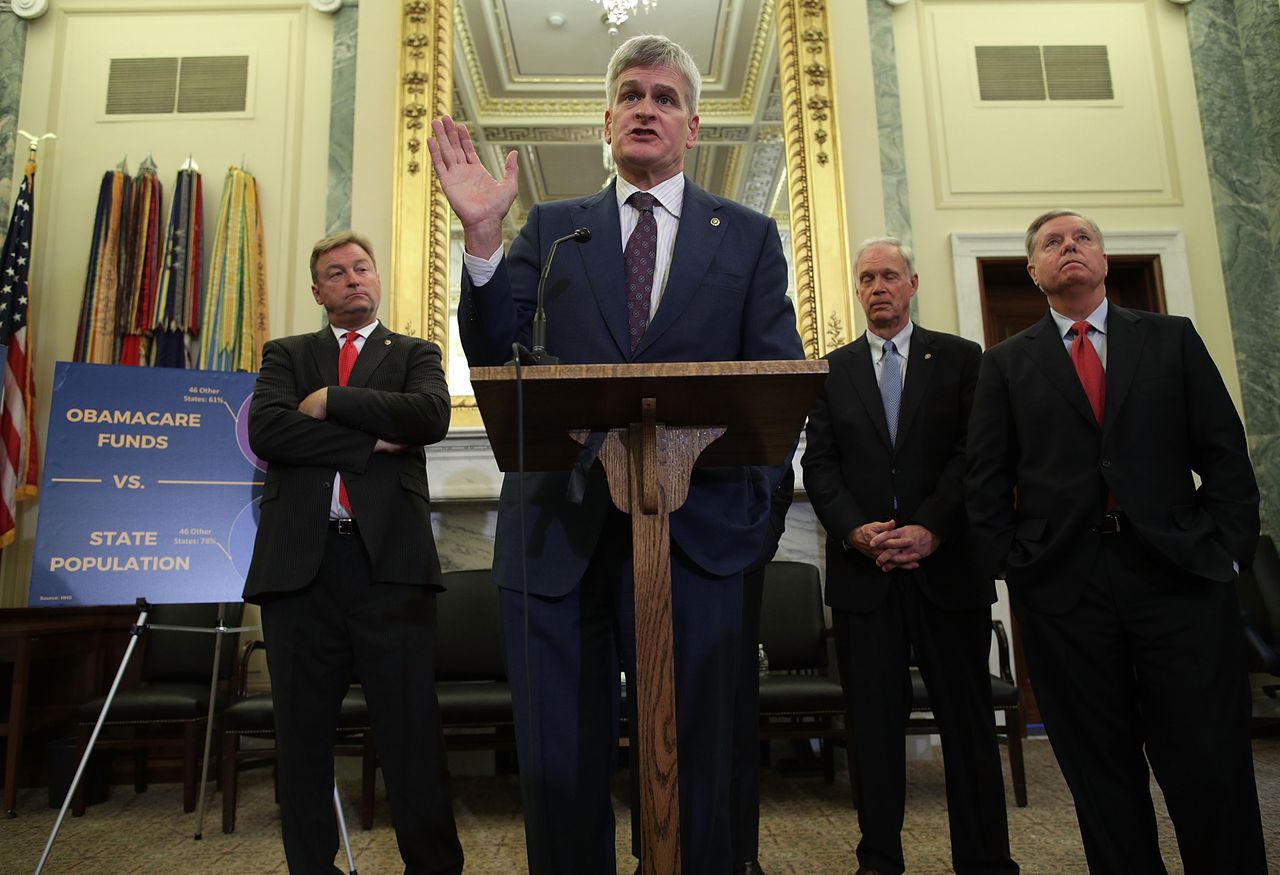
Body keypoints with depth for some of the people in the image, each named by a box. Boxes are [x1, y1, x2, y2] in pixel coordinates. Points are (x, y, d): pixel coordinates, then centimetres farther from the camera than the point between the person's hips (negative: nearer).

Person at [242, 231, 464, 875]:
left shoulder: (415, 354, 15)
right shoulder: (286, 355, 19)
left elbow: (431, 415, -7)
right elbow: (265, 430, -1)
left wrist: (330, 401, -4)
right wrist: (371, 441, -7)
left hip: (390, 559, -2)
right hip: (299, 560, 2)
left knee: (412, 733, -1)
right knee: (302, 737, 9)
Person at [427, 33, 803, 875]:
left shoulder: (748, 236, 11)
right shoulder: (551, 228, 13)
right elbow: (495, 358, 3)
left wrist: (757, 487, -14)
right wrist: (482, 236, -10)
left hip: (693, 528, 0)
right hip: (557, 531, 1)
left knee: (690, 771, 9)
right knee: (559, 771, 9)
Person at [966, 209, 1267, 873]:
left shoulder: (1173, 339, 13)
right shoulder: (1007, 362, 10)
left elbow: (1225, 454, 8)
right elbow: (986, 478, 6)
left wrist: (1228, 551, -1)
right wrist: (1009, 566, -2)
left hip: (1180, 575, 1)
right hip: (1062, 587, 0)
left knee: (1213, 768, 1)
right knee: (1101, 776, 7)